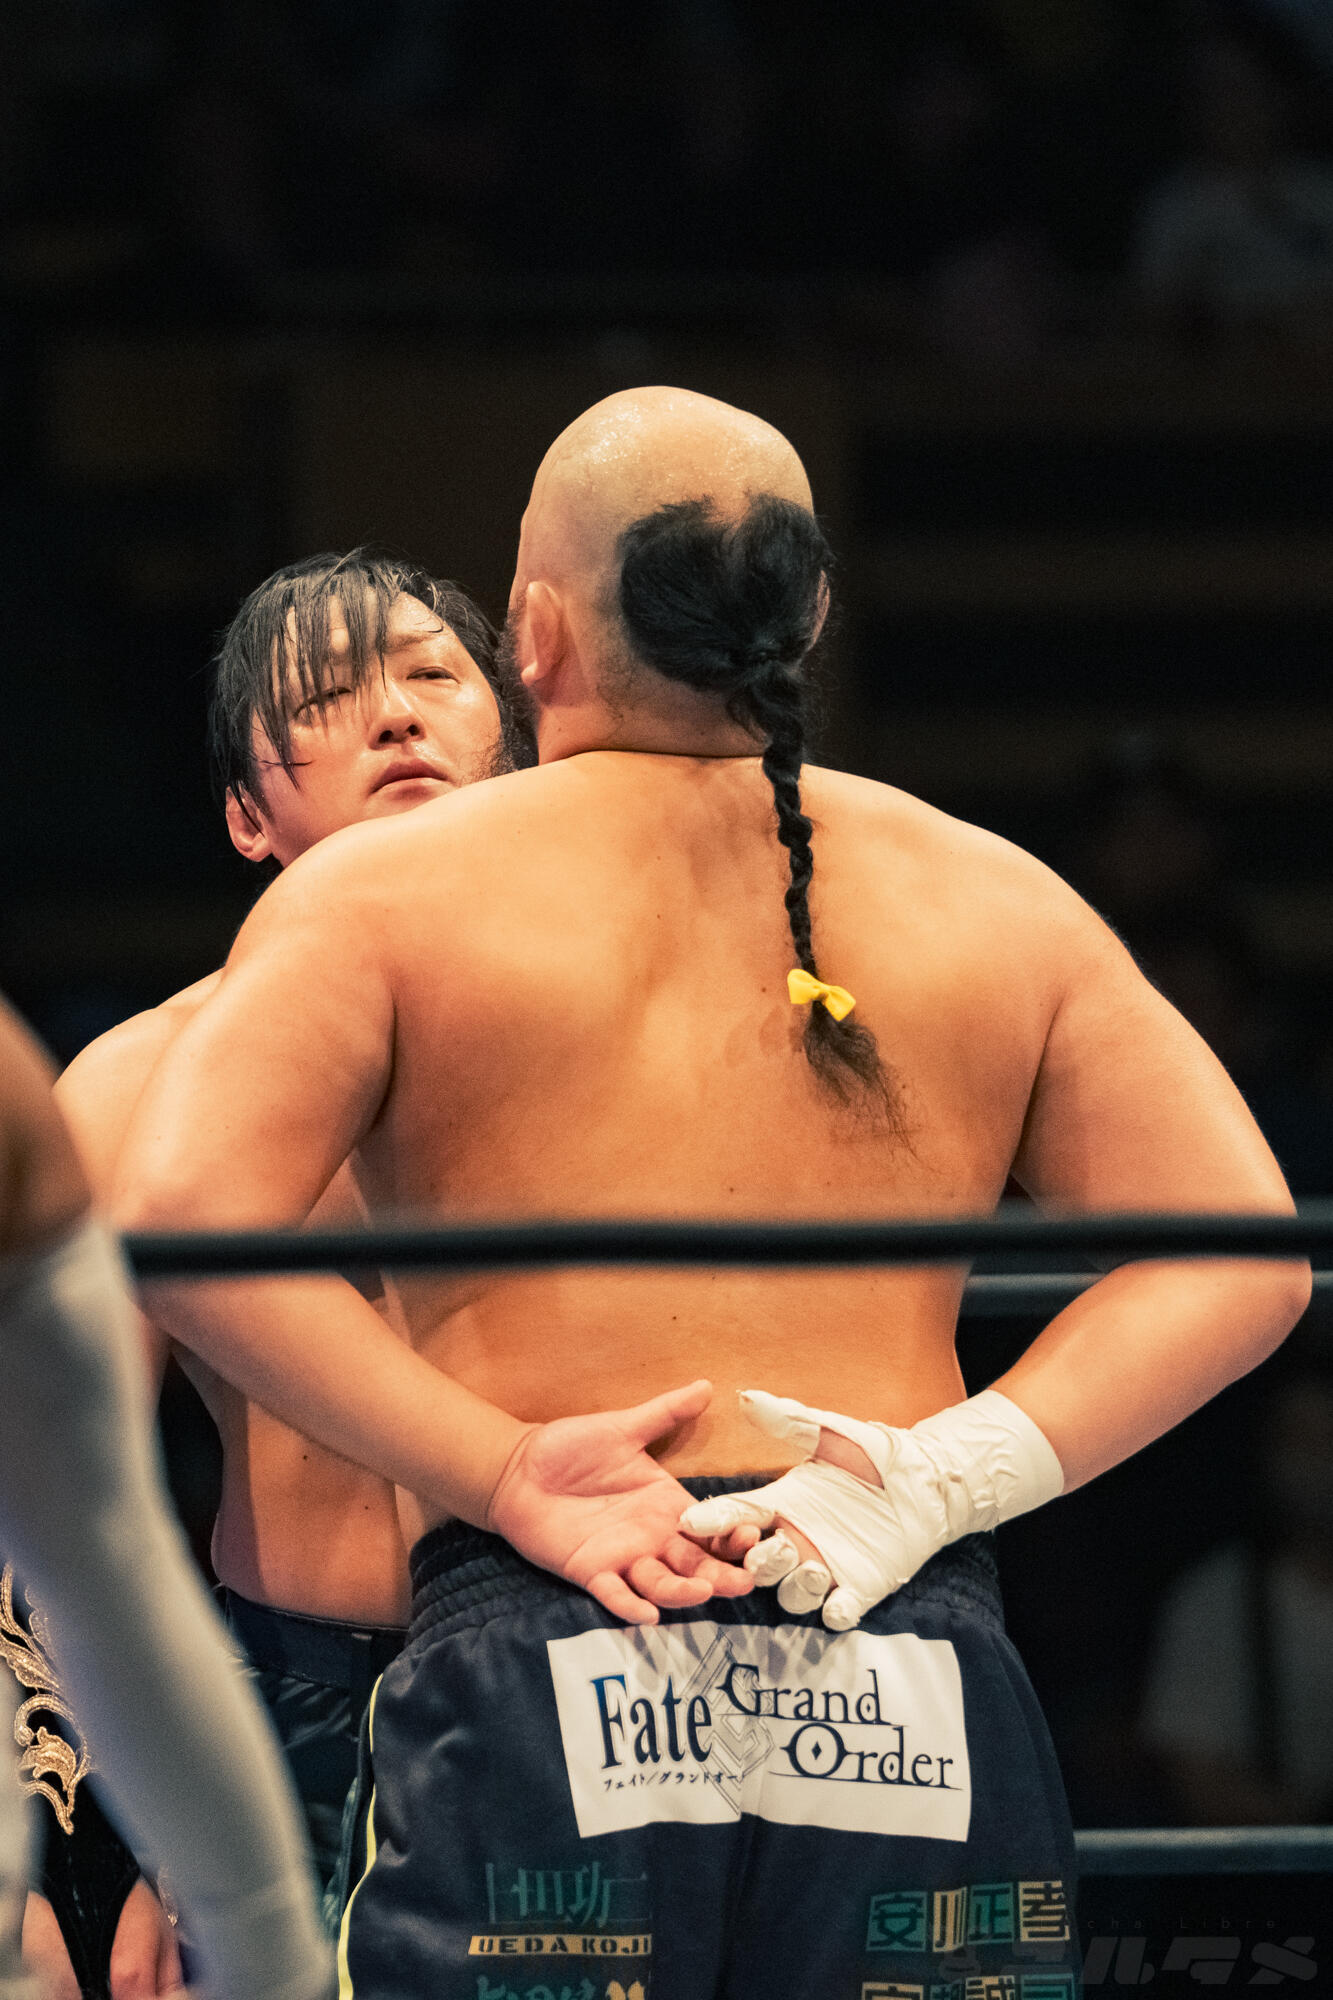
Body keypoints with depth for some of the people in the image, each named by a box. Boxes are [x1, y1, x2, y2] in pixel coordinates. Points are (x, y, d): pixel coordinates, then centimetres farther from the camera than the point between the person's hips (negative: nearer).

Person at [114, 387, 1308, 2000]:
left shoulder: (387, 891, 7)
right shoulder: (996, 905, 15)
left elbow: (177, 1217, -8)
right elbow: (1243, 1261, 7)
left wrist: (505, 1477, -8)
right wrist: (938, 1482, -2)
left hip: (537, 1684, -2)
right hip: (927, 1712, 2)